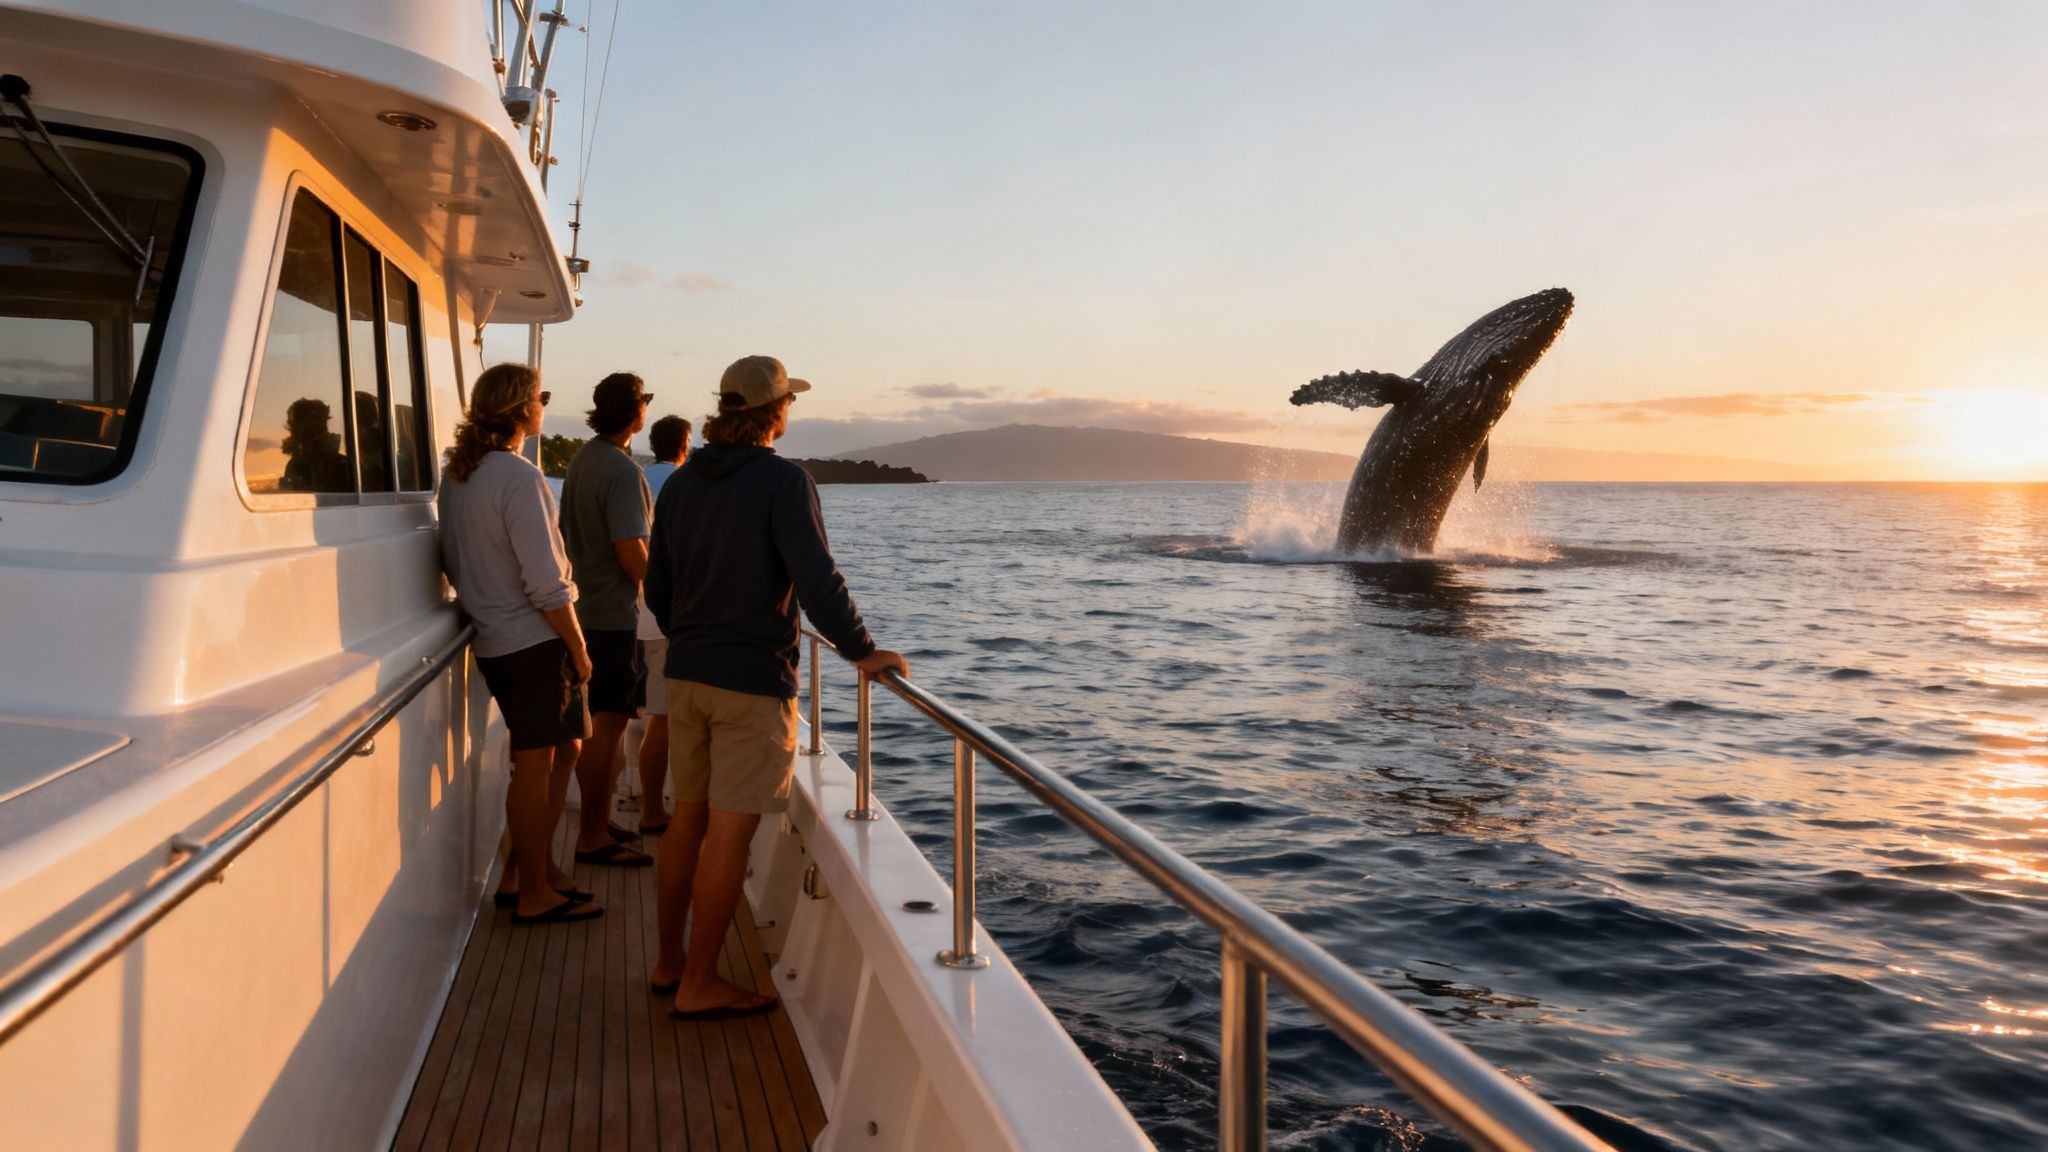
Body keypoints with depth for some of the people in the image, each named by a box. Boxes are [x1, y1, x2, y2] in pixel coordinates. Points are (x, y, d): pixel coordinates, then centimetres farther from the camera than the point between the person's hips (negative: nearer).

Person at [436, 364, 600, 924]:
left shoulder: (456, 473, 10)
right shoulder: (519, 477, -18)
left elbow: (455, 563, 17)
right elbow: (546, 581, -19)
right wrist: (579, 648, -11)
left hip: (494, 640, 9)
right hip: (535, 641, -9)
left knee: (563, 749, 19)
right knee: (536, 765, 1)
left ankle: (525, 872, 26)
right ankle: (533, 893, 11)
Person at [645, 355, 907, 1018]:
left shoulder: (679, 484, 8)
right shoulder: (783, 481, -13)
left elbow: (657, 588, 15)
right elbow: (817, 582, -21)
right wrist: (861, 652, -12)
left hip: (686, 673, 7)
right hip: (754, 680, -7)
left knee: (688, 818, 17)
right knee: (729, 833, 0)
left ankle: (668, 963, 26)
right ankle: (699, 985, 8)